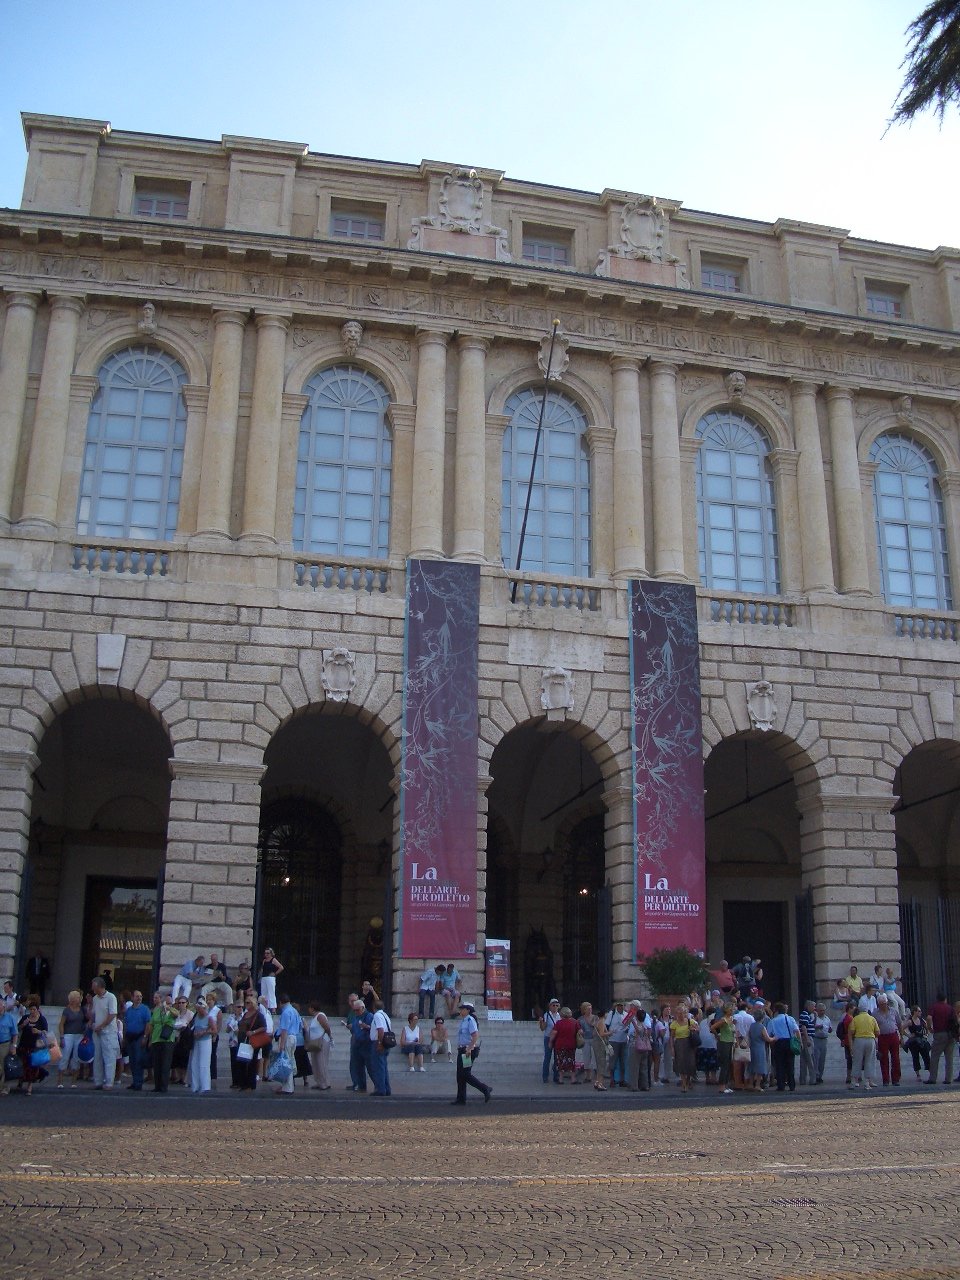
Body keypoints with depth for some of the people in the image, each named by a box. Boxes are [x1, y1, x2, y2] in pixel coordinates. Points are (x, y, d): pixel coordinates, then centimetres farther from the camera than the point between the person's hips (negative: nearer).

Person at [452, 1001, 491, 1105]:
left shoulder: (470, 1020, -14)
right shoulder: (462, 1021, 15)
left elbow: (475, 1036, -23)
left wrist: (469, 1049, -28)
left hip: (469, 1051, -10)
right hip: (462, 1051, 10)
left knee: (465, 1074, -10)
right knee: (460, 1075, 9)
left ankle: (485, 1089, -1)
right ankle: (461, 1099, 13)